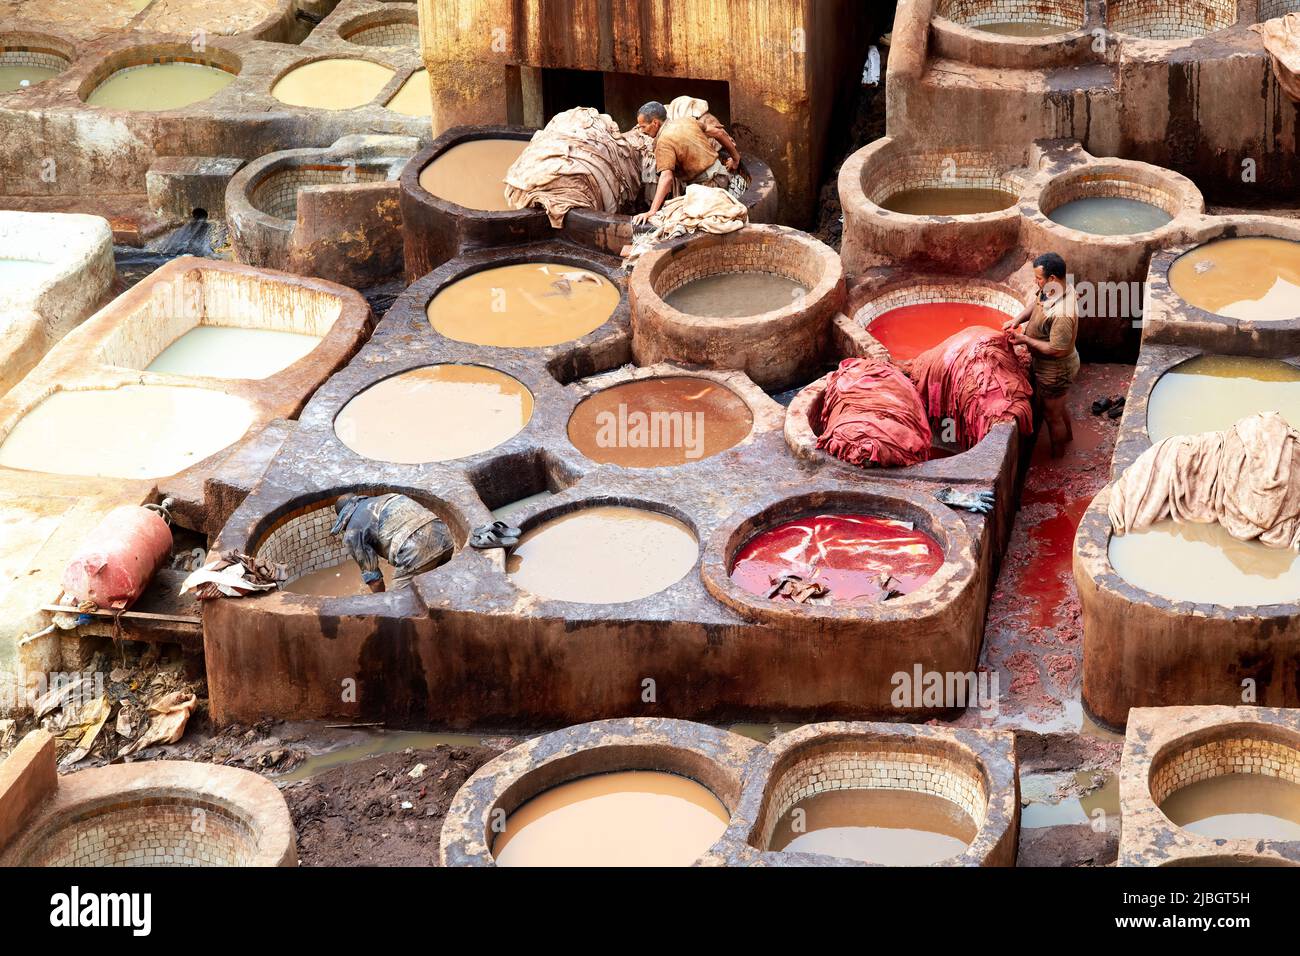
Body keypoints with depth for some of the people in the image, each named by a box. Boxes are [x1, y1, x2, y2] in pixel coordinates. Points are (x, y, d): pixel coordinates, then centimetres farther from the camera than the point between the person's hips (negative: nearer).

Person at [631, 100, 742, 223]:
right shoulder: (687, 120, 4)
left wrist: (652, 211, -37)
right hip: (721, 173, 9)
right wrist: (735, 157, 26)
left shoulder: (664, 142, -20)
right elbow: (719, 133, 10)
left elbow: (666, 177, -31)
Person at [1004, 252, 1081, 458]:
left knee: (1052, 415, 16)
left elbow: (1057, 350, -33)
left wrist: (1025, 340, -25)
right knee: (1059, 406, 34)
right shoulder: (1054, 288, -13)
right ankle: (1068, 435, 59)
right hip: (1057, 368, 9)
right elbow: (1036, 301, 7)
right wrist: (1017, 320, -8)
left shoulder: (1062, 315, -41)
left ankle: (1057, 458, 38)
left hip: (1055, 372, -9)